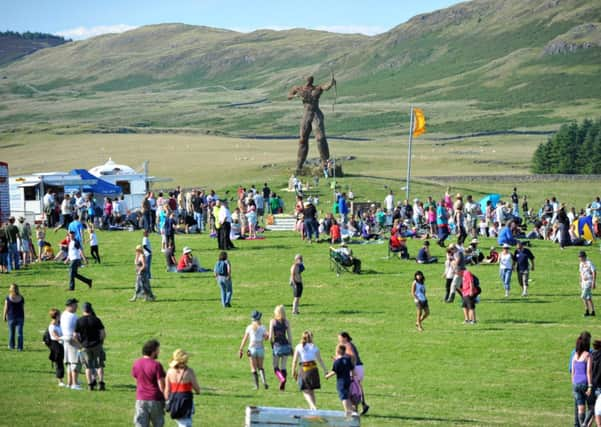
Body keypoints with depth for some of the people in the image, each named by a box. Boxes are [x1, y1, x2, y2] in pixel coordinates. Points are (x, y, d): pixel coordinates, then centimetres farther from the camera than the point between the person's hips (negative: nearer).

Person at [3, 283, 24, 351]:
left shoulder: (8, 298, -11)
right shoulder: (21, 298, -4)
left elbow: (6, 308, -6)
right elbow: (23, 309, 2)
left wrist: (4, 316, 6)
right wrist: (23, 318, 11)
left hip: (11, 317, -1)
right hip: (20, 317, 1)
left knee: (11, 332, 14)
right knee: (19, 333, 2)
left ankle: (11, 346, 25)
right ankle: (20, 347, -1)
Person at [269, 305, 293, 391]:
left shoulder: (273, 321, -4)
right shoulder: (286, 322, 1)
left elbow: (271, 336, -8)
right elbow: (290, 336, 1)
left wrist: (272, 344, 9)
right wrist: (291, 347, 10)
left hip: (277, 346, -2)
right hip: (286, 345, 2)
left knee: (275, 366, 8)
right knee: (283, 366, 11)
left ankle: (282, 379, -18)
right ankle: (282, 386, 8)